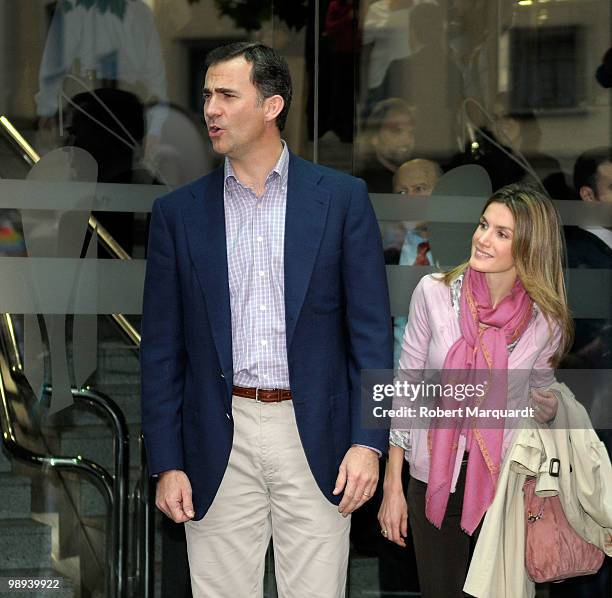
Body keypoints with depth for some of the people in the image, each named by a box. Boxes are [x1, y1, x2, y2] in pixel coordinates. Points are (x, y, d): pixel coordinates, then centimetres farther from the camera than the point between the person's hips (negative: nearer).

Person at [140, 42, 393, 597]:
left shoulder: (342, 198, 2)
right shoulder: (179, 212, 6)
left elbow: (372, 330, 1)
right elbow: (161, 348, 7)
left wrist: (368, 442, -8)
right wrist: (167, 464, 1)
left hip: (314, 438, -1)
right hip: (220, 442, 1)